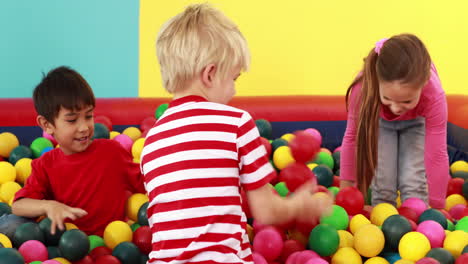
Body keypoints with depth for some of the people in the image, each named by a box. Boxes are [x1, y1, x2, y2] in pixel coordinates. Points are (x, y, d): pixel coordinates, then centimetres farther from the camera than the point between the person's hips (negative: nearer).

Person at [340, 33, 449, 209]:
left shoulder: (434, 96, -42)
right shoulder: (364, 88, -41)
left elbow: (437, 156, -35)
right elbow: (352, 137, -28)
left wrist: (436, 208, -30)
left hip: (416, 122, 0)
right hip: (381, 121, 1)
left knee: (415, 184, -15)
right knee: (382, 186, -11)